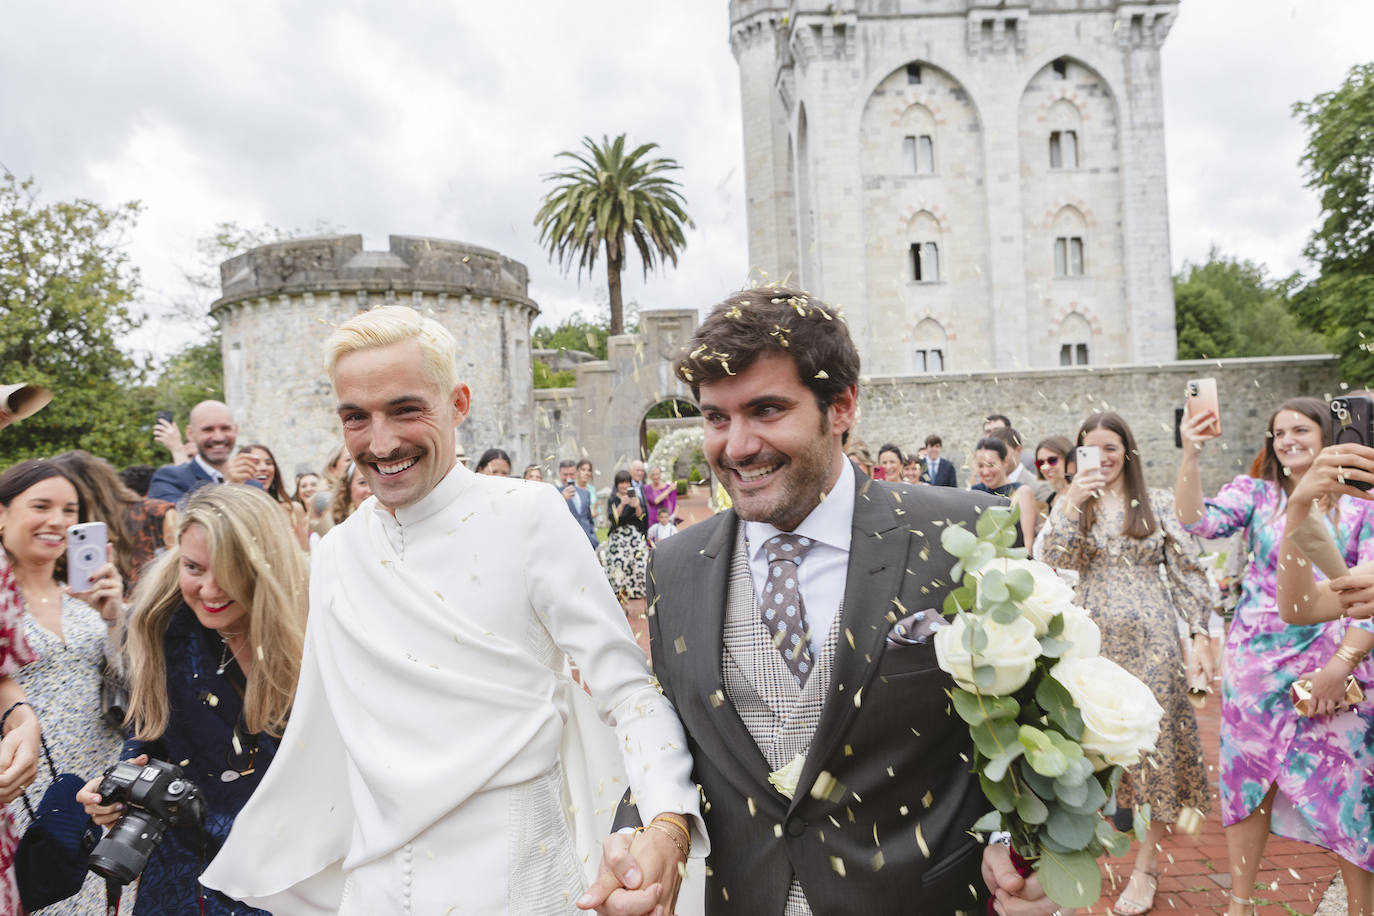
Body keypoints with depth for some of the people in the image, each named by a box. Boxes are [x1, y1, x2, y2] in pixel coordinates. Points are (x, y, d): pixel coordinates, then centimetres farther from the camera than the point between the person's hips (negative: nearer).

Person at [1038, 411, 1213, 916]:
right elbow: (1049, 563, -9)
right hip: (1094, 640, 1)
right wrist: (1071, 504, -16)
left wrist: (1201, 635, -4)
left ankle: (1147, 864, 17)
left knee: (1154, 742, 4)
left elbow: (1188, 572, 3)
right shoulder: (1070, 504, 5)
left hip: (1151, 638, -1)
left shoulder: (1159, 503, 2)